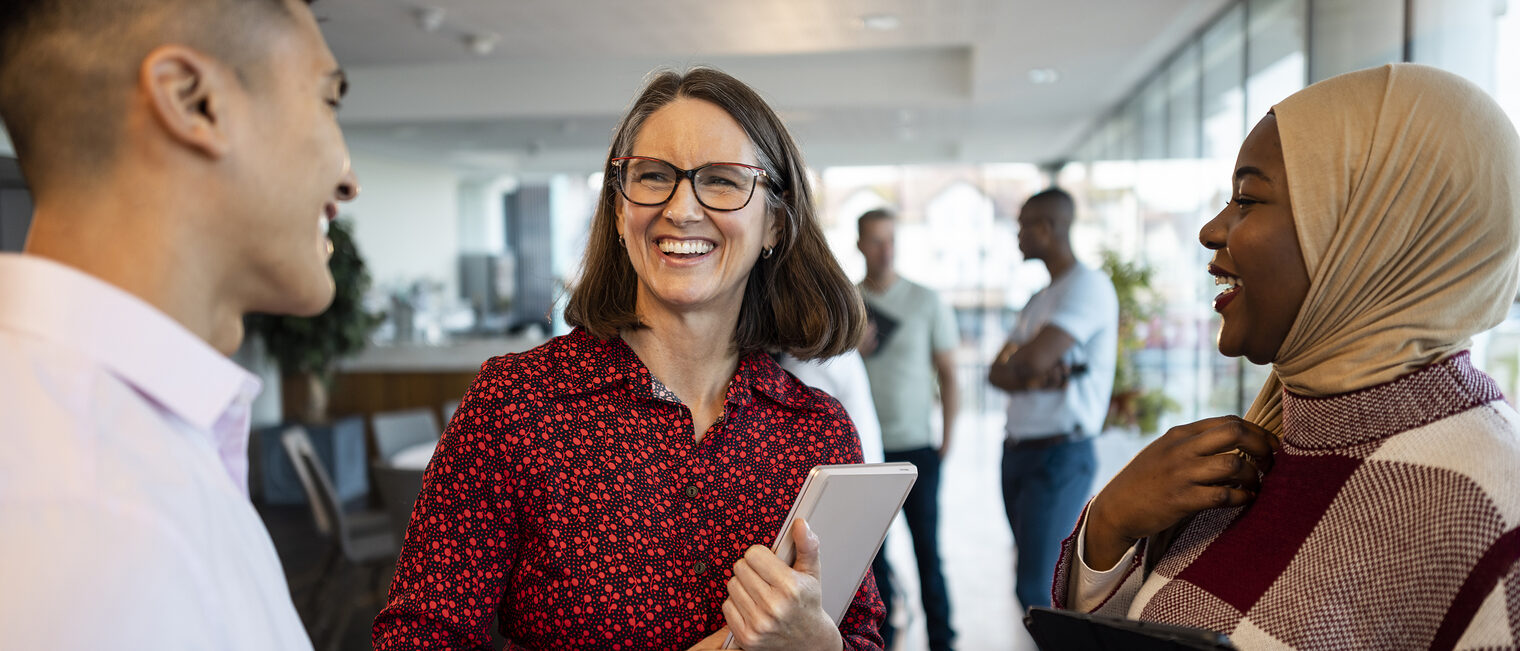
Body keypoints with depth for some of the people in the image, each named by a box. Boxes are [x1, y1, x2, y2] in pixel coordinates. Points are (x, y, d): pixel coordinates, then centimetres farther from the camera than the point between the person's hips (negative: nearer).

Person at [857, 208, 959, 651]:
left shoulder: (927, 302, 1)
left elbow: (948, 374, 3)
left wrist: (947, 439, -4)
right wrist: (852, 349, -10)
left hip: (915, 447, -2)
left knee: (927, 548, 0)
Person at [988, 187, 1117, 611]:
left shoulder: (1088, 285, -10)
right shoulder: (1039, 299, 18)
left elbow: (1034, 357, -22)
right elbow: (998, 373, 8)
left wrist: (1013, 362, 1)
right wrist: (1037, 378, -13)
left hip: (1060, 454, -9)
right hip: (1017, 450, 9)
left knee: (1036, 588, -12)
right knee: (1033, 579, 13)